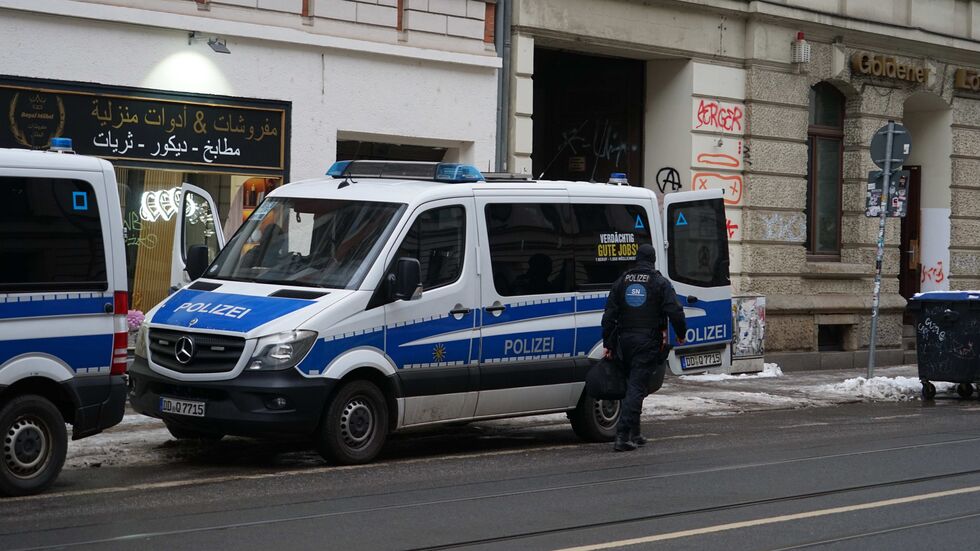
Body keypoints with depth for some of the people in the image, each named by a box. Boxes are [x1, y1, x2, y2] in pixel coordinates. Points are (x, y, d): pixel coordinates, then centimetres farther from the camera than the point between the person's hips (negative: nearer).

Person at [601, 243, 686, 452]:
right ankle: (623, 435, -17)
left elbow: (609, 315, 8)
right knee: (637, 387, -7)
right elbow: (675, 312, -10)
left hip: (625, 340, 4)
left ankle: (634, 434, 20)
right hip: (648, 341, -4)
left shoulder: (622, 281, 11)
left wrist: (607, 344, 11)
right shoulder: (660, 283, -2)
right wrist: (681, 334, 7)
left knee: (632, 384, 16)